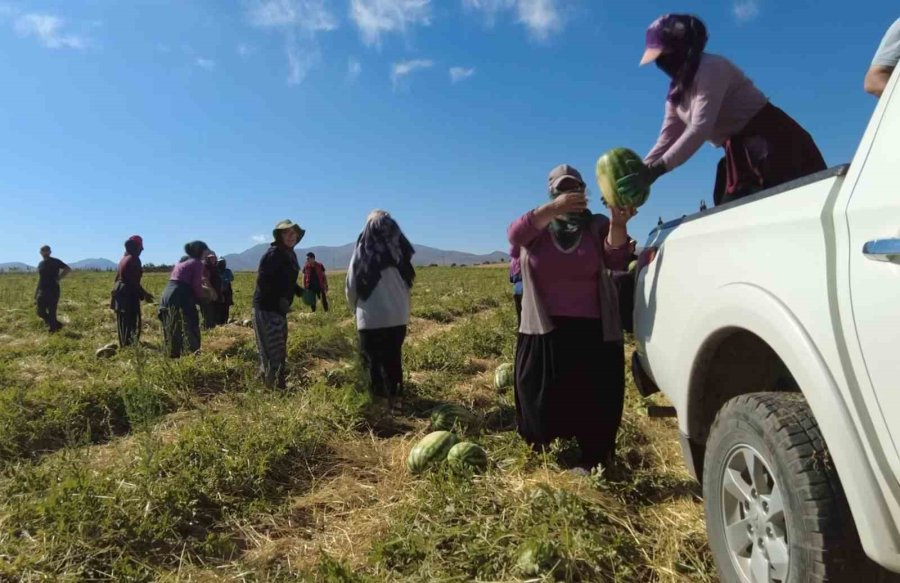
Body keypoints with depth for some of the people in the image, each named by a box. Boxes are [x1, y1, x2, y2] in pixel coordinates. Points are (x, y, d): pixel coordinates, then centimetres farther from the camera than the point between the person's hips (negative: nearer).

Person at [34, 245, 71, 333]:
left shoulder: (55, 262, -3)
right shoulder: (40, 264, 14)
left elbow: (68, 269, -9)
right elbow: (39, 279, 18)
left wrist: (58, 278, -11)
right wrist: (35, 295, 16)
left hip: (53, 292, -6)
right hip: (42, 292, 6)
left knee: (51, 313, -4)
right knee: (40, 312, 4)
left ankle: (52, 330, 5)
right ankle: (57, 324, 20)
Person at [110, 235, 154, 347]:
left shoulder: (123, 258, 14)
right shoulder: (134, 259, -13)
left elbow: (118, 277, 18)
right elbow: (134, 281, -17)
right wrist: (144, 294, -10)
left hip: (120, 293, 9)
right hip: (129, 295, -9)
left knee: (123, 323, 13)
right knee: (132, 322, -6)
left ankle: (124, 346, 19)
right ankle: (129, 346, -7)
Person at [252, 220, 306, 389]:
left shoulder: (290, 254, 13)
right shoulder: (274, 253, -16)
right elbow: (262, 281, -23)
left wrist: (301, 292, 7)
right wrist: (279, 299, -26)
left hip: (279, 309, 10)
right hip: (267, 308, -10)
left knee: (280, 350, 18)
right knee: (272, 351, -8)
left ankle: (280, 386, 30)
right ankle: (268, 386, 1)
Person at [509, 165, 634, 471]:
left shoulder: (598, 226, 7)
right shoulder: (538, 226, 7)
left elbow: (617, 260, -11)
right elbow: (515, 234, -17)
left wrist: (618, 225, -31)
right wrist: (553, 208, -32)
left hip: (594, 331, 0)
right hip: (545, 330, 1)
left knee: (594, 400, 0)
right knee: (544, 400, 7)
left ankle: (593, 460, 15)